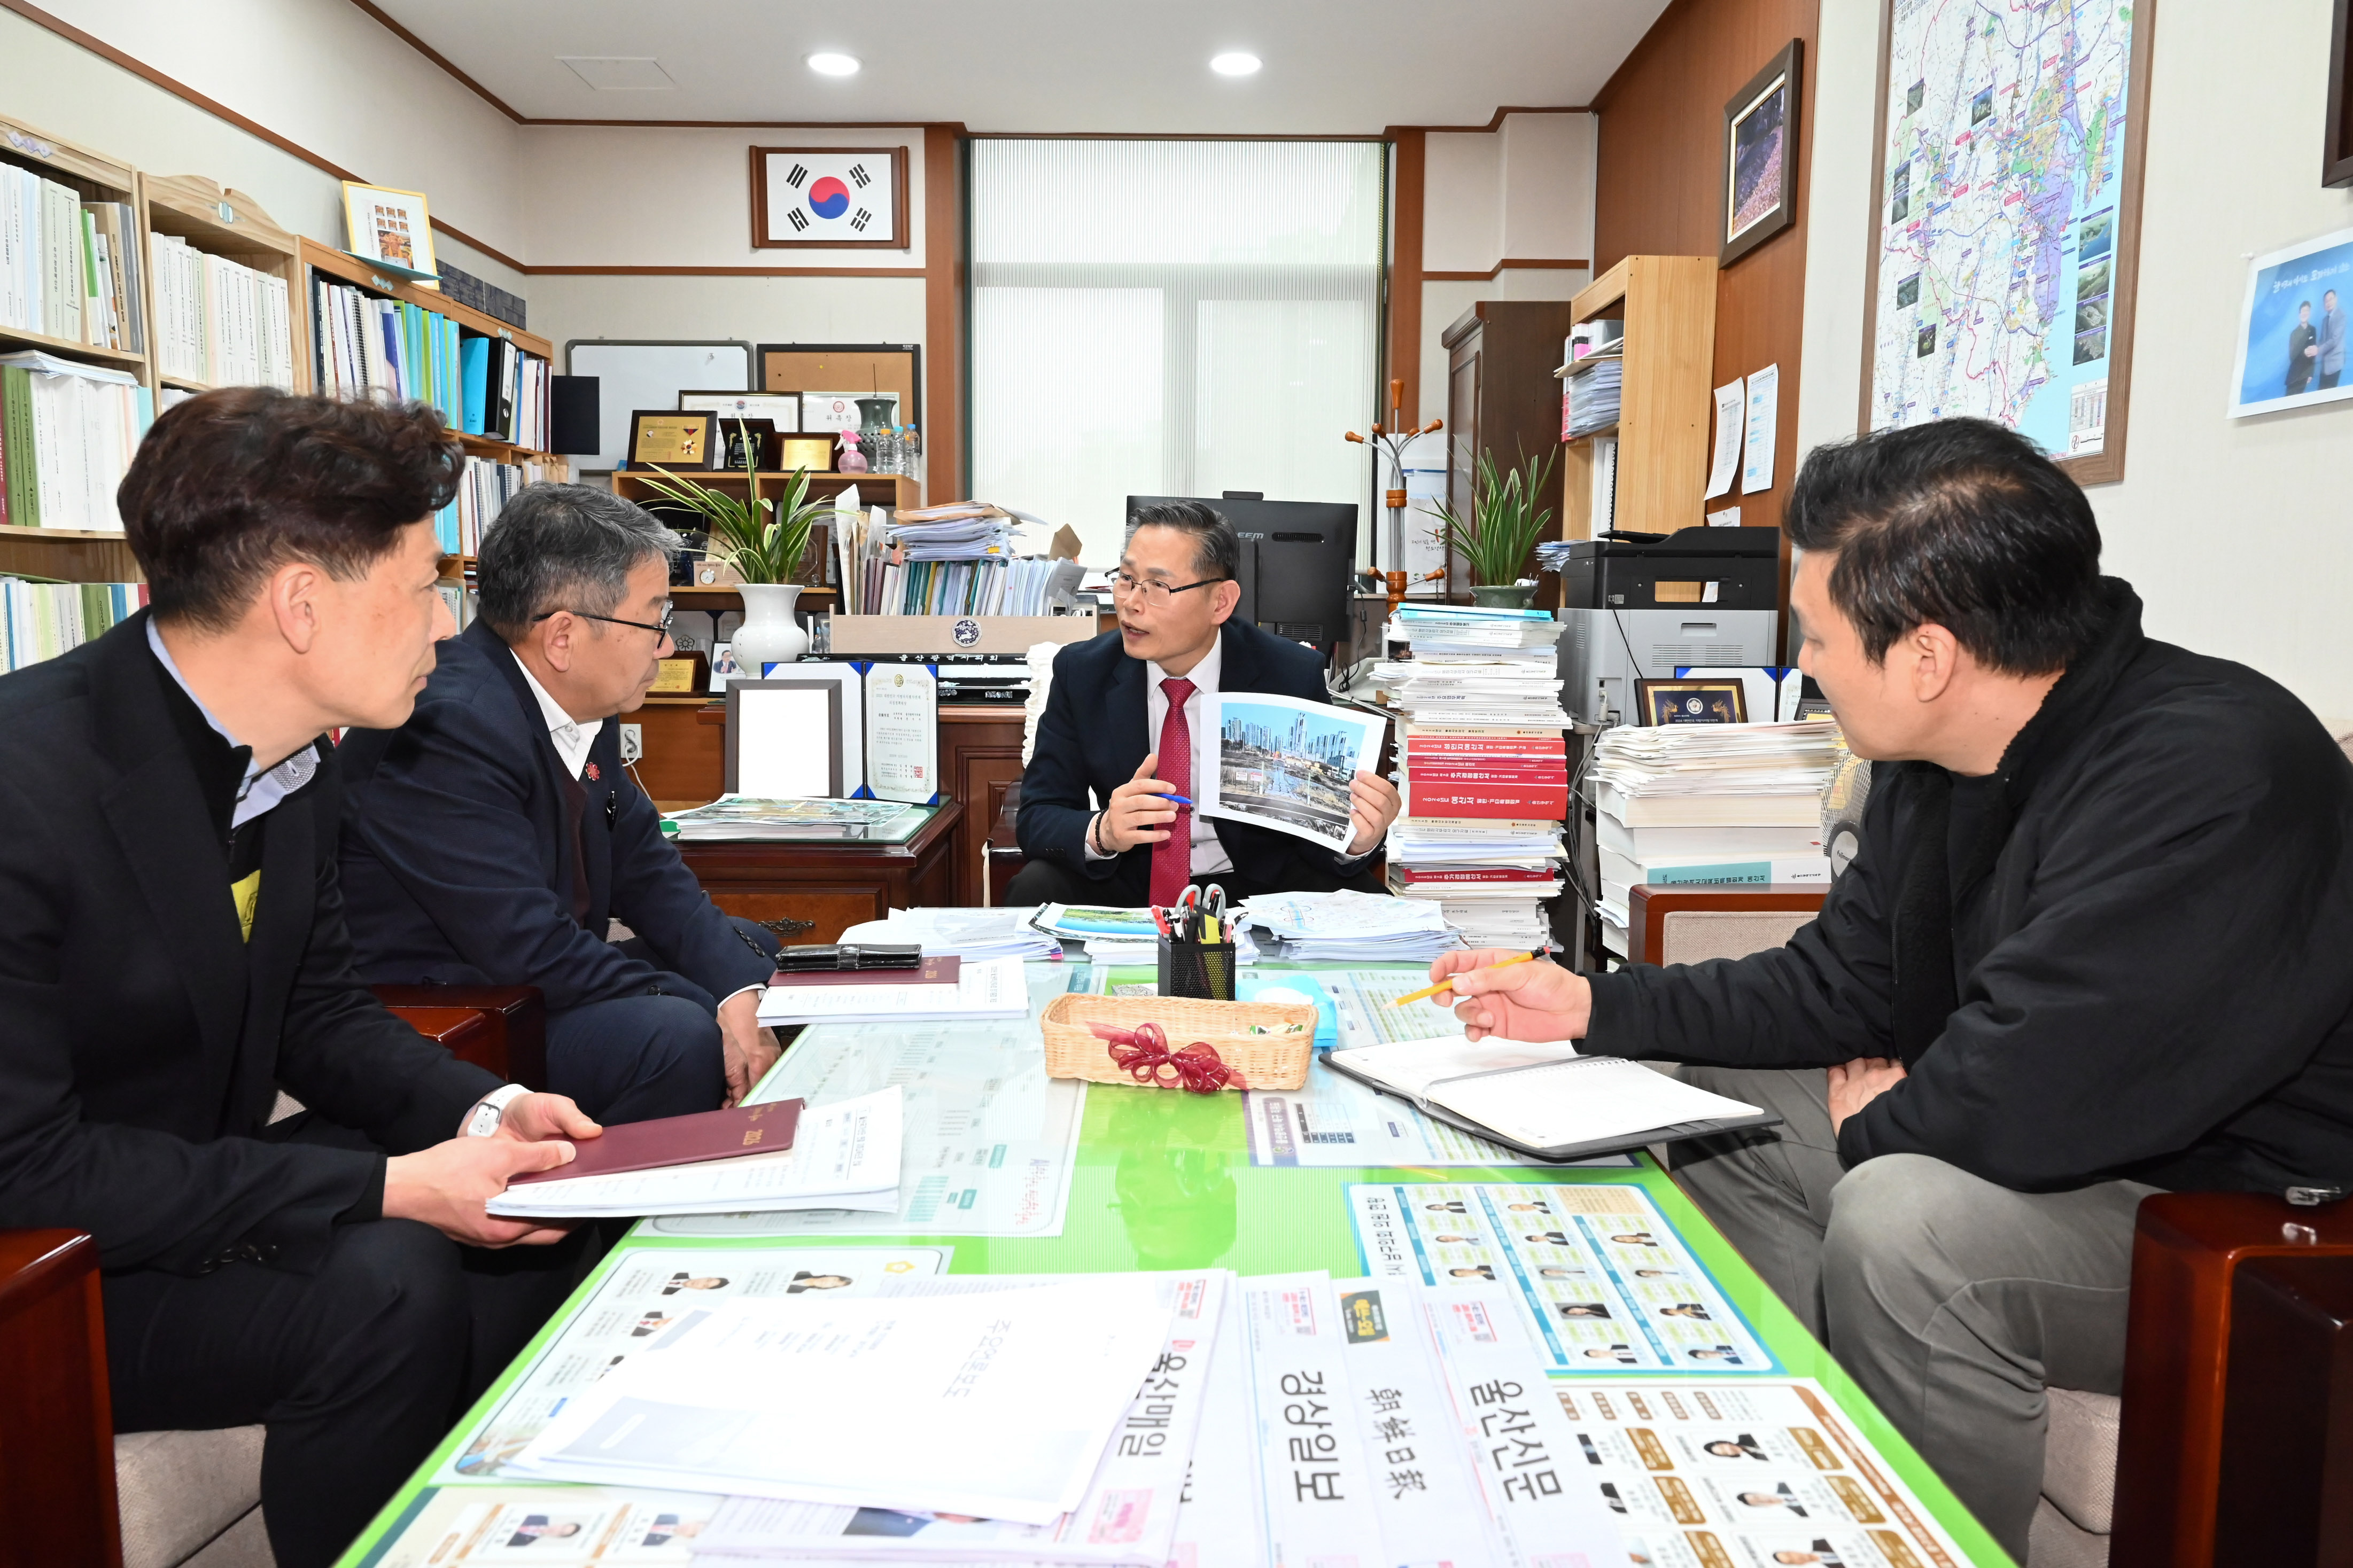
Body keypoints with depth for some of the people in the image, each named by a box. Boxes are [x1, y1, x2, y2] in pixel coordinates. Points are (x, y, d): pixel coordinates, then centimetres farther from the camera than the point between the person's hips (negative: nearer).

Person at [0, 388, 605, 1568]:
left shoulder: (298, 756, -3)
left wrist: (476, 1109, -12)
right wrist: (386, 1187, -28)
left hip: (203, 1186, 8)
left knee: (561, 1227, -1)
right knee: (386, 1285, -27)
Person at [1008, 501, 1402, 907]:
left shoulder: (1293, 676, -11)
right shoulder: (1081, 672, -7)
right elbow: (1037, 816, -10)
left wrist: (1356, 839, -31)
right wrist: (1103, 833, -32)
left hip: (1256, 882, -1)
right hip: (1128, 880, 2)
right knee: (1035, 887, -27)